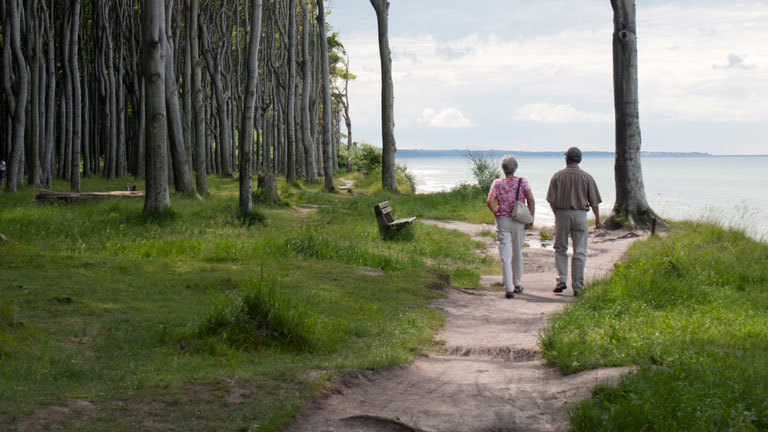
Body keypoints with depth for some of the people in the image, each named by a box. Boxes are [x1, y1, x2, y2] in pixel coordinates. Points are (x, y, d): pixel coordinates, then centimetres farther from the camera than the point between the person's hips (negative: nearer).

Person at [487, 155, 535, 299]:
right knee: (518, 253, 18)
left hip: (502, 222, -1)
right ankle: (517, 284, 29)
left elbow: (490, 201, -14)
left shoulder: (497, 183, -1)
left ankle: (509, 288, -14)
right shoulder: (523, 182, 0)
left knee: (505, 256, -4)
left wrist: (496, 214, 1)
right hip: (519, 222, 2)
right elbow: (531, 199, -10)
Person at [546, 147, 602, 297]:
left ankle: (561, 280, 0)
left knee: (560, 249, 13)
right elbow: (594, 201, 2)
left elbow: (551, 200, -3)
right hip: (580, 215, 0)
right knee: (579, 253, 4)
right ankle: (577, 286, 4)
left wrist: (558, 215, 9)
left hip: (562, 213, 0)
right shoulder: (586, 177, 0)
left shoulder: (558, 176, 0)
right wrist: (597, 218, 12)